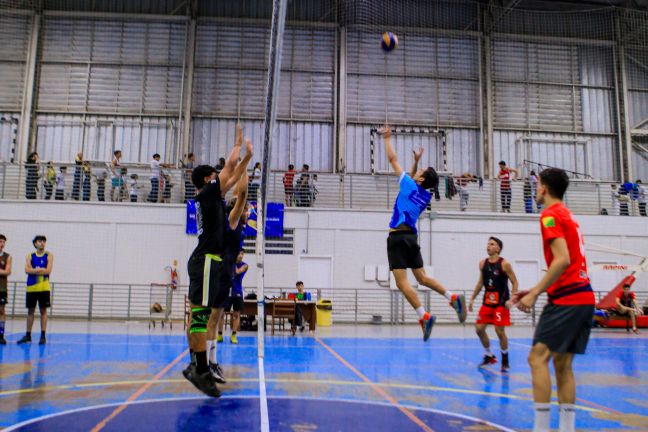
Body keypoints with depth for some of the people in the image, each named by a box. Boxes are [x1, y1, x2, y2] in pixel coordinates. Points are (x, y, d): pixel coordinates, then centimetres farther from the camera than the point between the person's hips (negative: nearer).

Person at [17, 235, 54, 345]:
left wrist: (34, 270, -9)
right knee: (30, 311, 8)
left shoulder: (49, 256, 2)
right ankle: (28, 335, 16)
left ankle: (43, 335, 5)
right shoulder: (30, 256, 7)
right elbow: (27, 270, -7)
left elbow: (48, 271, -9)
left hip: (44, 287, -2)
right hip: (31, 287, 2)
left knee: (43, 311, 0)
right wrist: (41, 270, -15)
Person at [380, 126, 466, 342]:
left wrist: (387, 138, 16)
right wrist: (416, 161, 31)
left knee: (402, 282, -10)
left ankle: (424, 316, -18)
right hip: (411, 237, 7)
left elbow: (393, 159, 5)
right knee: (422, 277, 14)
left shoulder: (410, 185, -2)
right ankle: (453, 297, 0)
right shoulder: (425, 195, 14)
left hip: (398, 237, -7)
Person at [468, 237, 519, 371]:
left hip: (501, 302, -5)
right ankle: (489, 356, 21)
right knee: (479, 328, 1)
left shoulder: (504, 264, -11)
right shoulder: (483, 263, 5)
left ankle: (505, 360, 15)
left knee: (500, 331, -6)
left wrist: (511, 300, -19)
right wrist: (472, 299, 13)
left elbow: (514, 282, -8)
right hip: (487, 301, 5)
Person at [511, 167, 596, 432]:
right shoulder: (567, 215, 20)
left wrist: (535, 294, -17)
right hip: (584, 296, 9)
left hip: (566, 299, -9)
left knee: (538, 358, -9)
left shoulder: (550, 215, -8)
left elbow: (562, 260, -19)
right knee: (562, 363, 10)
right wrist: (535, 290, 19)